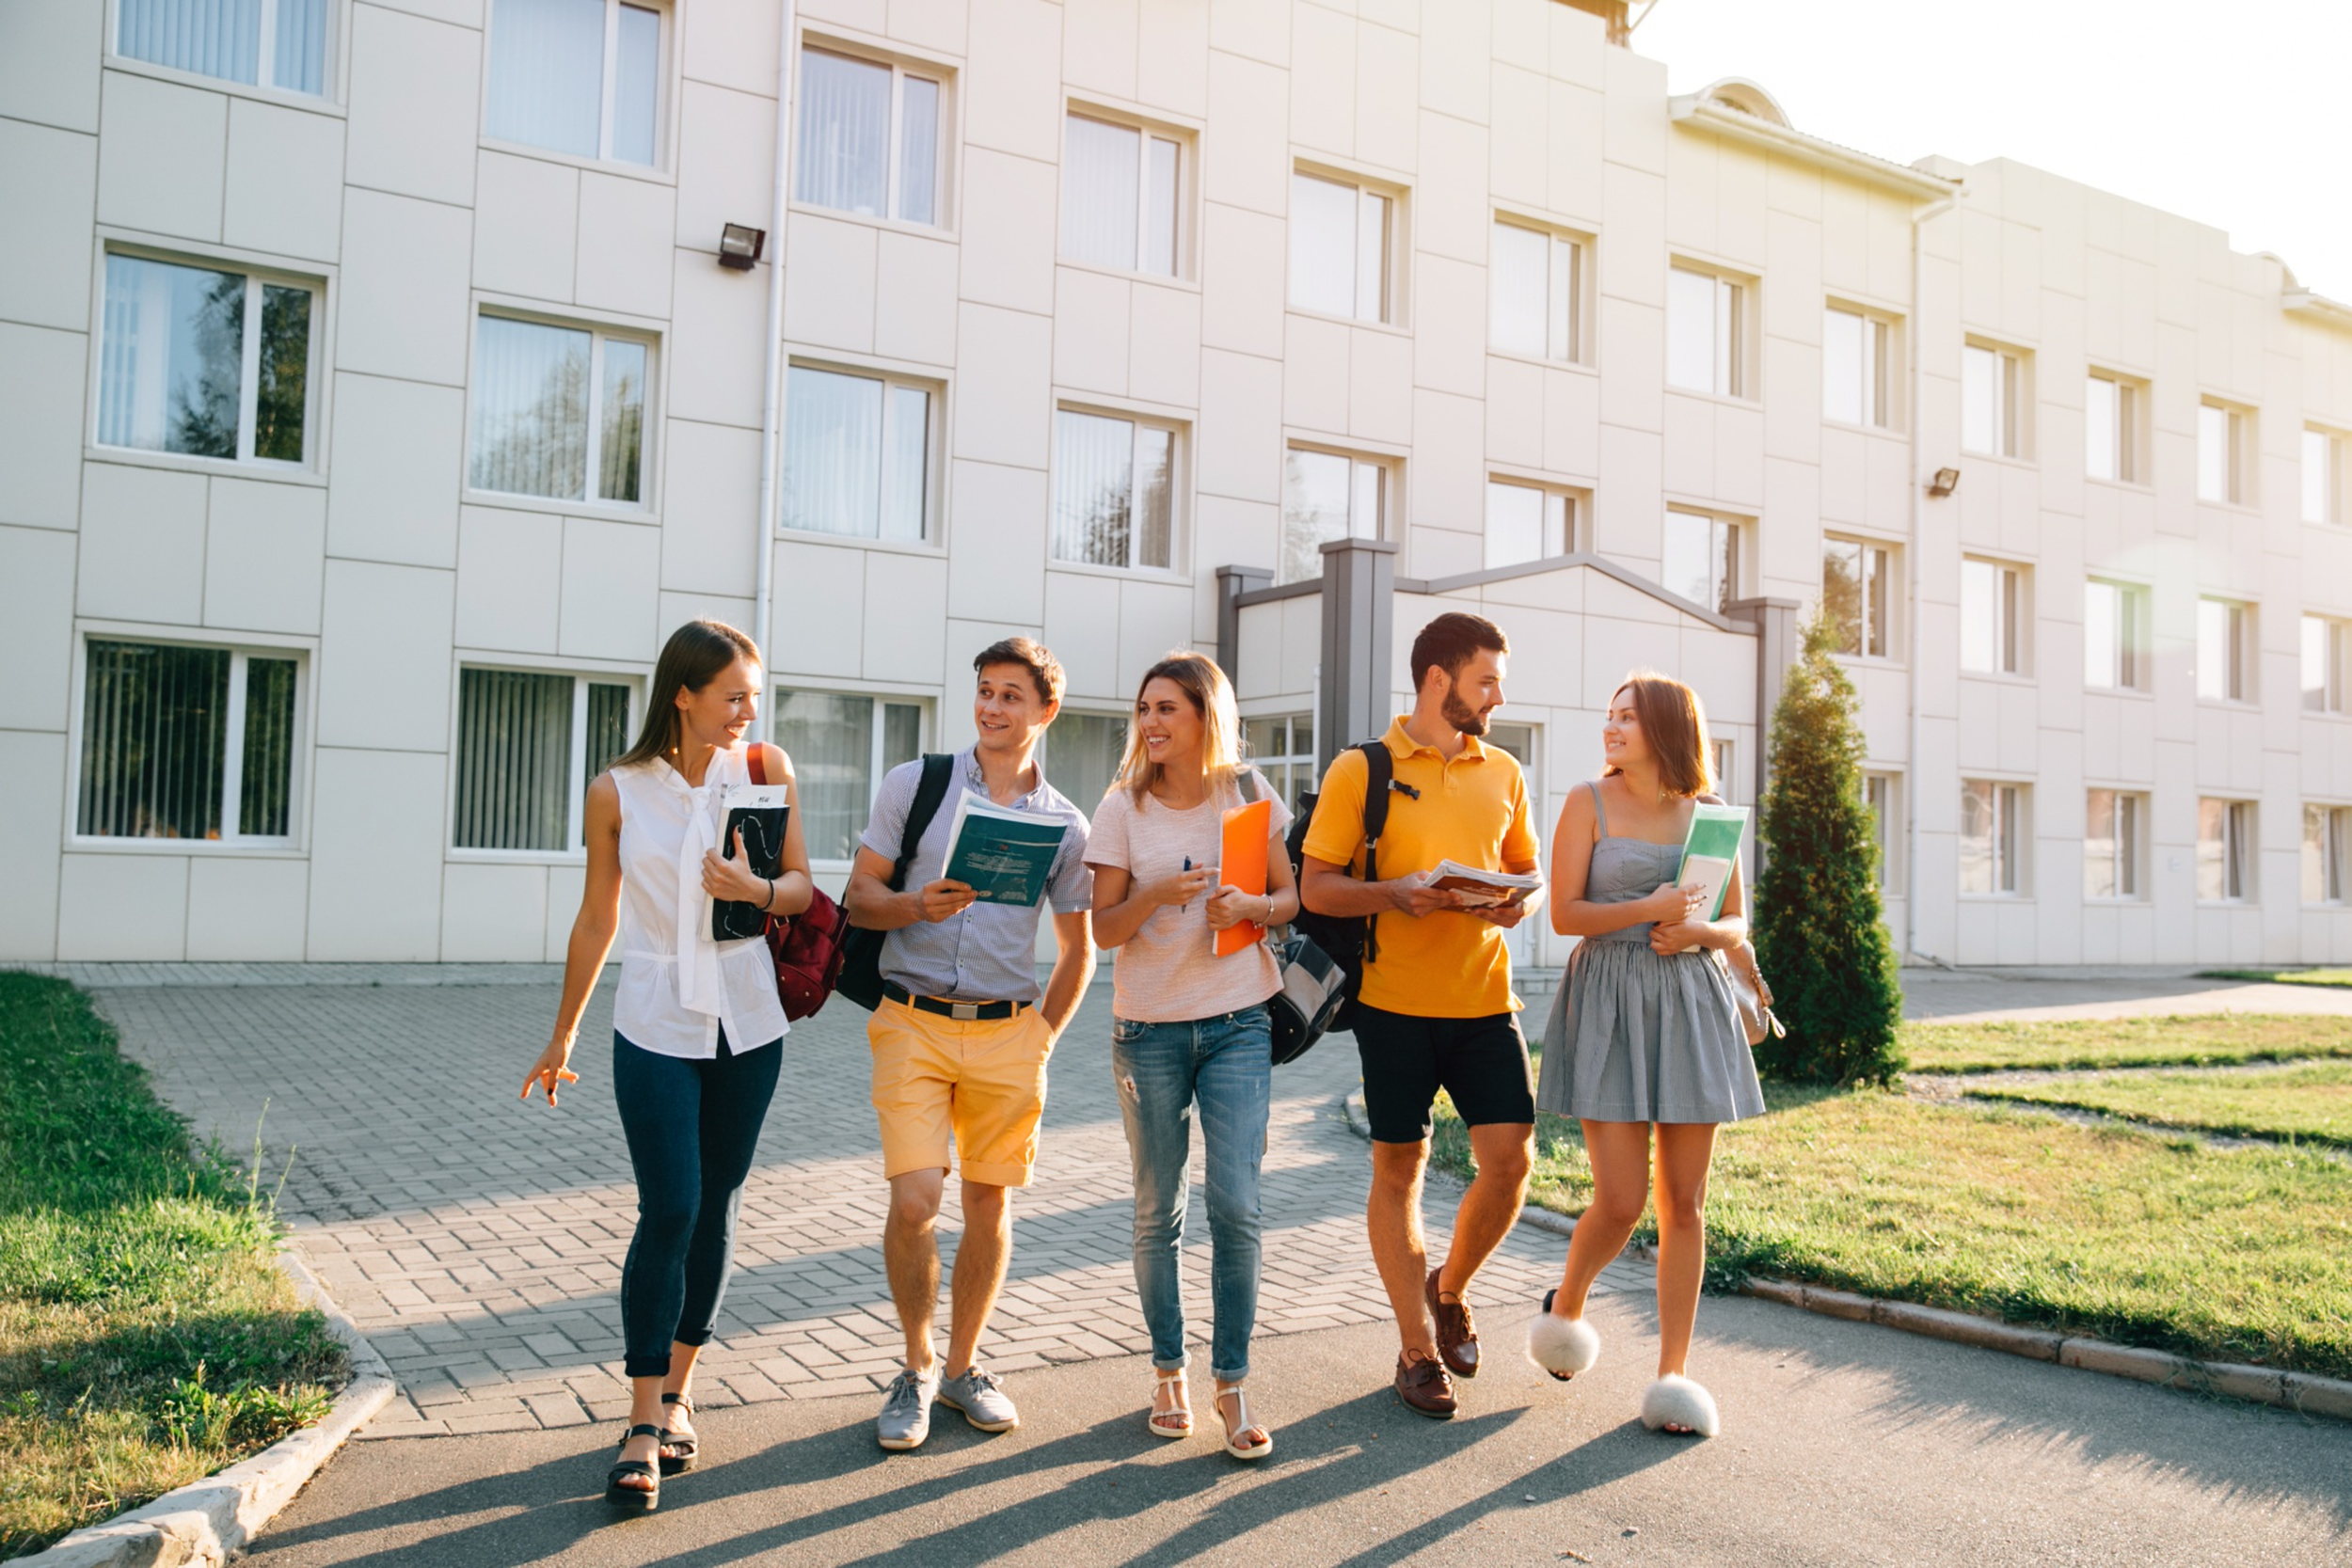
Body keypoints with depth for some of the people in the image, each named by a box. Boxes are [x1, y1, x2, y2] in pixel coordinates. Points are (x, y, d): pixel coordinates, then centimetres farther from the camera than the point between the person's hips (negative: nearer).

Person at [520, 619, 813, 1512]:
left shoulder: (764, 769, -1)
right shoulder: (617, 793, -4)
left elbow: (802, 886, 2)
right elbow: (597, 919, 6)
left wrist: (757, 891, -22)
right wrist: (562, 1037, 13)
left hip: (747, 1025, 2)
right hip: (656, 1026, -2)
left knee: (716, 1212, 10)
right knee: (667, 1212, -9)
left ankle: (677, 1393, 27)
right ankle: (644, 1428, 2)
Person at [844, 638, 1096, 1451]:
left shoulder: (1065, 824, 6)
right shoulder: (913, 784, 3)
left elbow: (1077, 949, 14)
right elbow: (859, 896, 4)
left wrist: (1042, 1037, 6)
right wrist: (918, 905, -16)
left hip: (1006, 1032, 2)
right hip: (913, 1023, -2)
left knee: (990, 1203, 8)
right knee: (913, 1201, -10)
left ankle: (963, 1363, 28)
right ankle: (916, 1366, 13)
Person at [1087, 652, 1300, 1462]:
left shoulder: (1248, 795, 3)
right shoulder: (1124, 807, 0)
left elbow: (1290, 898, 8)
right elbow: (1103, 928, -2)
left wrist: (1250, 905, -13)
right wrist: (1158, 893, -21)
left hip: (1237, 1025, 0)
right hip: (1149, 1028, 0)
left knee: (1236, 1204, -7)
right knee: (1158, 1211, 7)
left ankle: (1232, 1385, 7)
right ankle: (1168, 1373, 24)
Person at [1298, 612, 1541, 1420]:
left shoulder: (1504, 774, 11)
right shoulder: (1361, 770, -3)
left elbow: (1525, 868, 20)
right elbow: (1315, 887, -3)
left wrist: (1518, 901, -4)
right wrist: (1395, 893, -20)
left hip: (1484, 998, 4)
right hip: (1395, 1000, -3)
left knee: (1511, 1159, -2)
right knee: (1399, 1168, 5)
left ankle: (1449, 1289, 27)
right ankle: (1417, 1349, 20)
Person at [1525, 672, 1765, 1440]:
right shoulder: (1588, 803, 0)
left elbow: (1738, 924, 12)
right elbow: (1564, 914, -5)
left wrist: (1699, 930, -9)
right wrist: (1647, 910, -16)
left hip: (1691, 1005, 3)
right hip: (1610, 1003, -3)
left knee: (1683, 1201, 4)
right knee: (1620, 1200, -7)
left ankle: (1673, 1371, 15)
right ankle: (1566, 1305, 24)